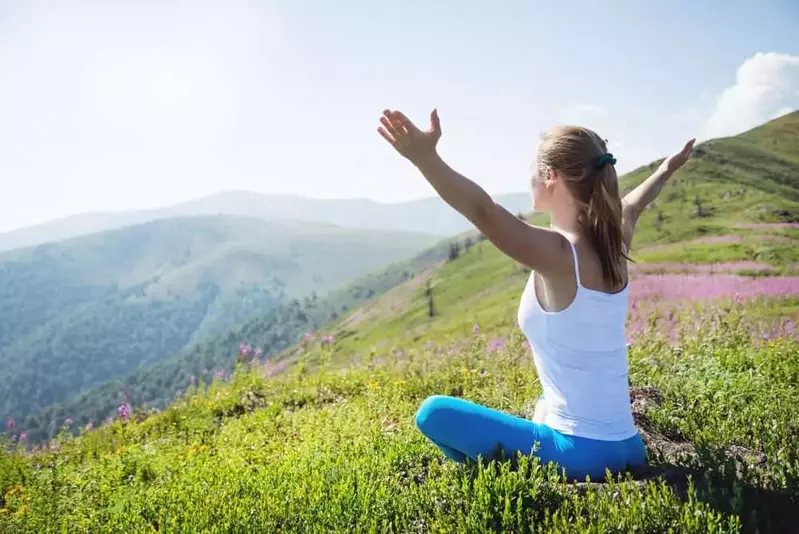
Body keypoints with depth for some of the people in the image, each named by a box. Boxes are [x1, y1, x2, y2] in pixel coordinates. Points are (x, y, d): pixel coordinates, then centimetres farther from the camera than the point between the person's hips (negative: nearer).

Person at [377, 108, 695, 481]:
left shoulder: (558, 254, -21)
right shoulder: (614, 243, 2)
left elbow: (485, 213, -38)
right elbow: (633, 204, 25)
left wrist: (425, 158, -51)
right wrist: (667, 169, 44)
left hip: (579, 454, -8)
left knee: (433, 412, -3)